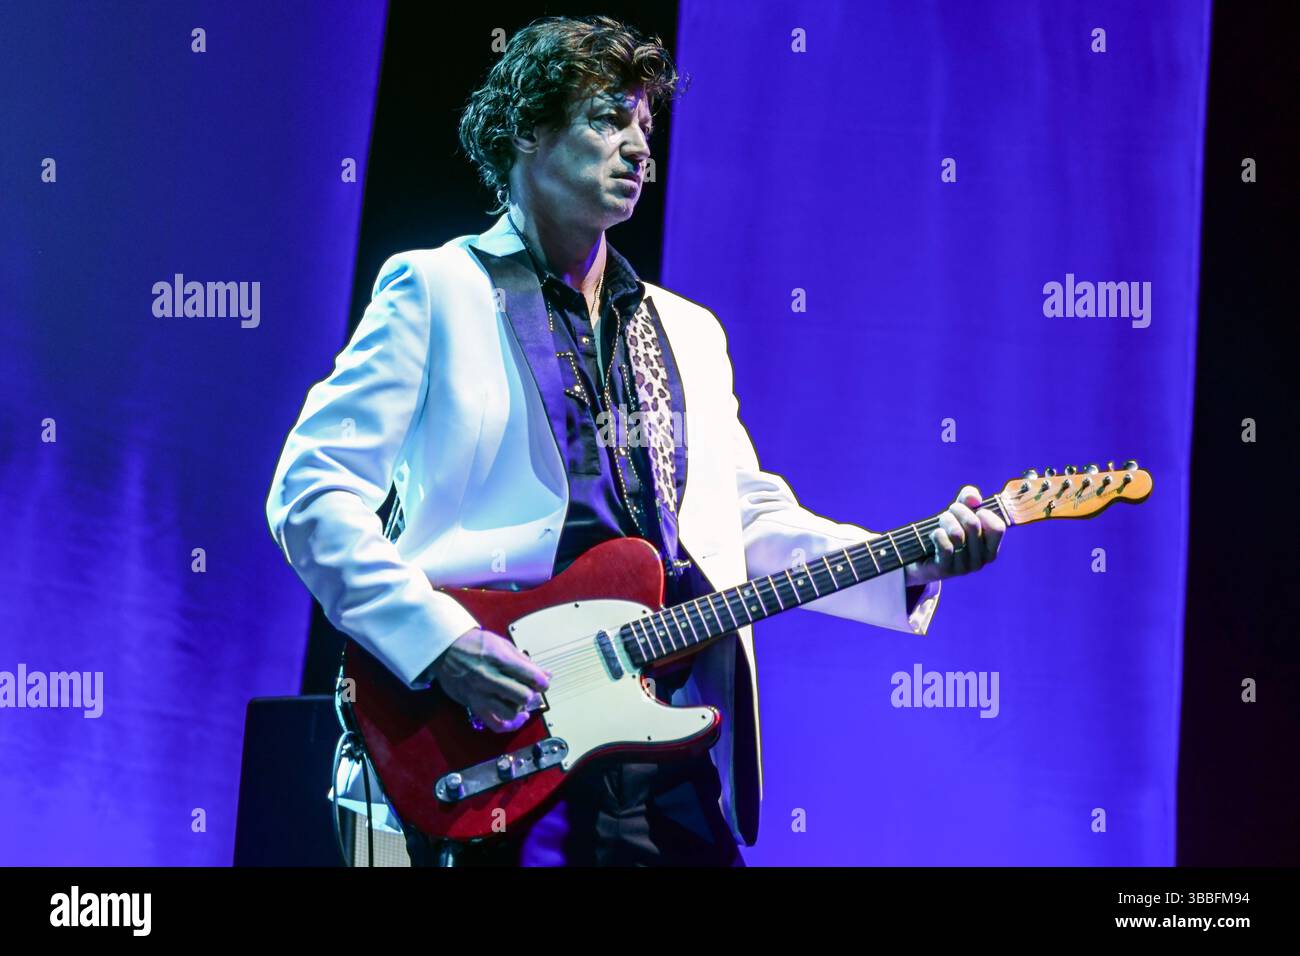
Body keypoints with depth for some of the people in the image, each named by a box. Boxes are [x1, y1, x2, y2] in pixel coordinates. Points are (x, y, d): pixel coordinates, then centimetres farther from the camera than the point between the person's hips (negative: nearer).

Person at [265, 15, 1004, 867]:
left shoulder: (688, 333, 22)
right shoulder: (437, 290, 3)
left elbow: (757, 523, 17)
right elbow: (312, 491, -5)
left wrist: (918, 561, 1)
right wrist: (438, 639, -17)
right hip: (502, 749, -5)